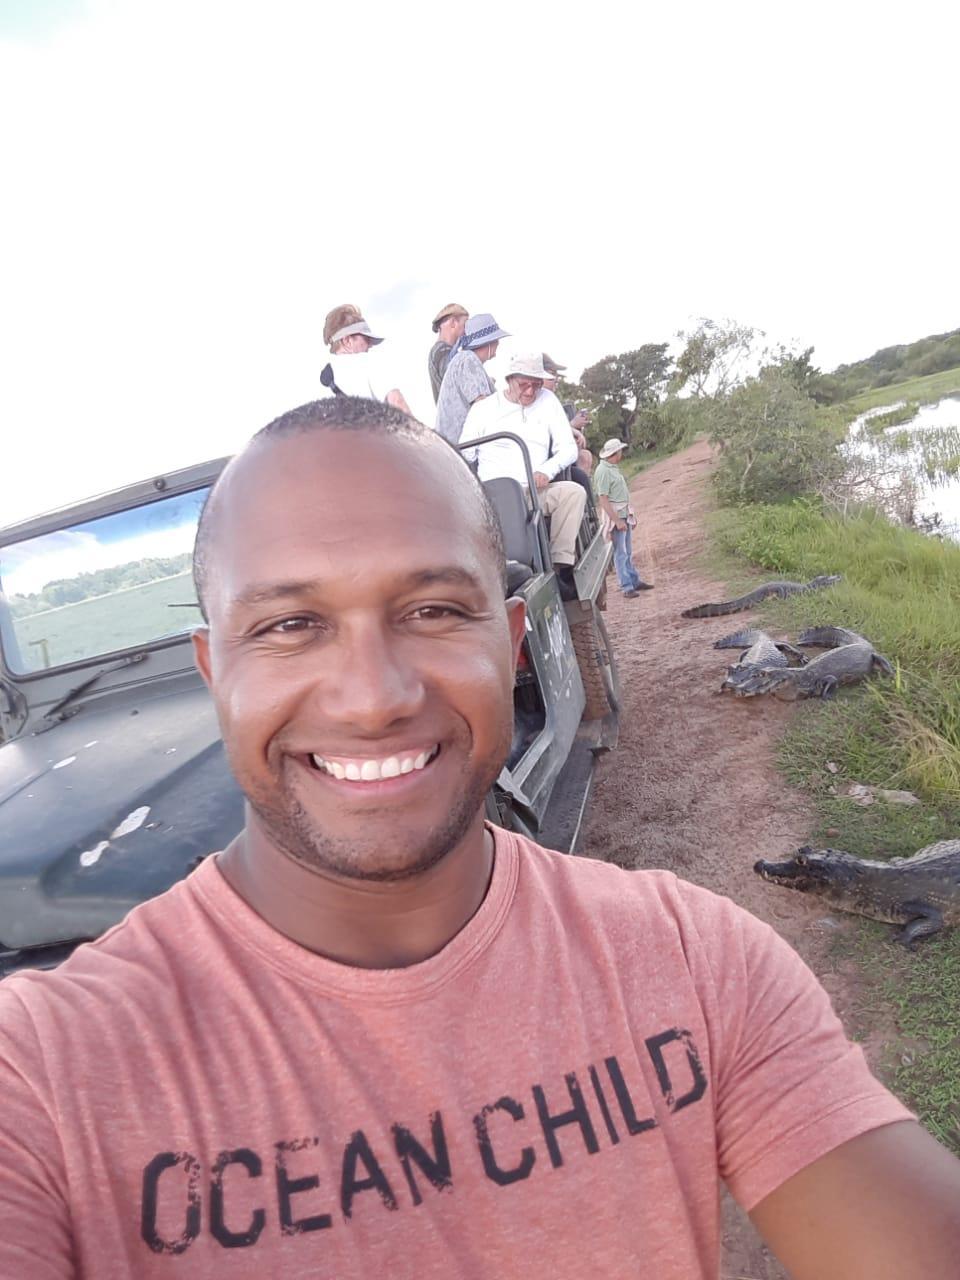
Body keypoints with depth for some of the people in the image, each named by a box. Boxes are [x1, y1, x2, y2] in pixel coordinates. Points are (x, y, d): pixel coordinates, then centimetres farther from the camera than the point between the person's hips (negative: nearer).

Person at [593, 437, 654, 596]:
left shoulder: (614, 468, 12)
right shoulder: (603, 471, -17)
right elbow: (603, 499, -22)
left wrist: (631, 516, 20)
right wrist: (617, 520, -23)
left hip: (625, 514, 9)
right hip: (615, 515, -9)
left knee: (628, 551, 17)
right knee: (620, 553, -2)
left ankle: (635, 581, 26)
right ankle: (627, 587, 3)